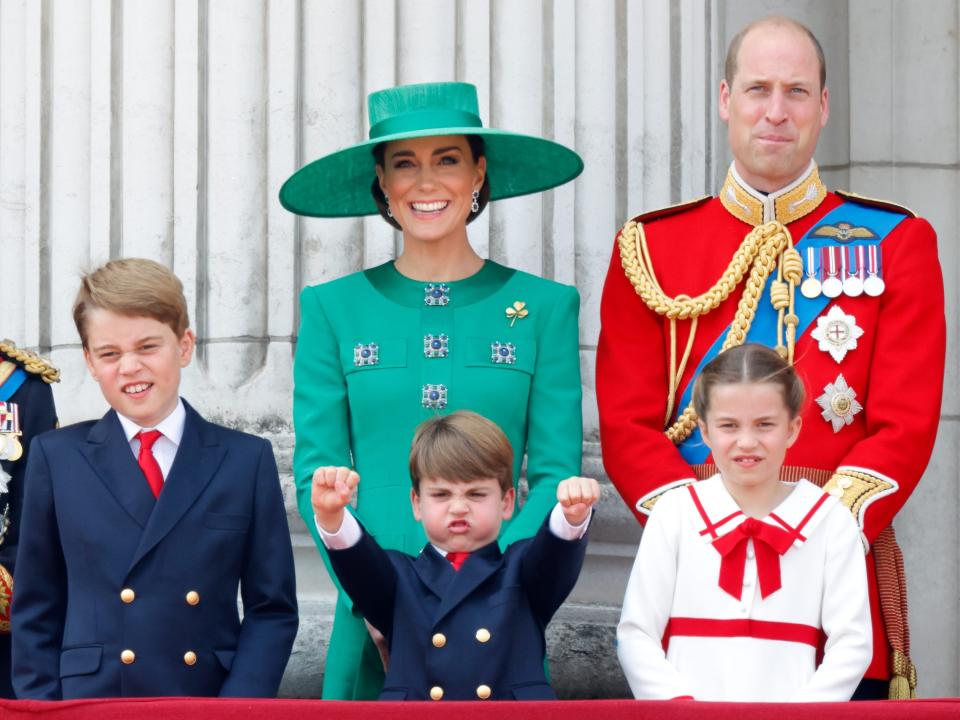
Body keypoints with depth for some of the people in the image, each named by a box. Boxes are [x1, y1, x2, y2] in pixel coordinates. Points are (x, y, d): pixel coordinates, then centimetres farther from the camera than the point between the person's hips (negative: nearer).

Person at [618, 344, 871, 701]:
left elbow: (851, 643, 3)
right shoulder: (675, 512, 6)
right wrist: (683, 706, -9)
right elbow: (635, 634, 4)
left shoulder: (829, 519, 6)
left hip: (791, 708, 0)